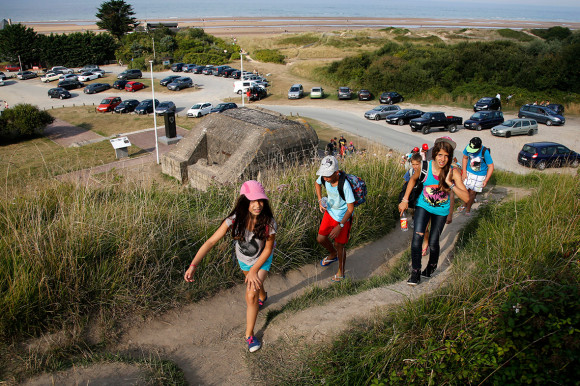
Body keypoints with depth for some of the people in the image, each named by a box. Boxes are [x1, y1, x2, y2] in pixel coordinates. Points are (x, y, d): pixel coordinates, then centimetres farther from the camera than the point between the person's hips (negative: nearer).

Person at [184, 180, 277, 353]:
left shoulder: (268, 222, -36)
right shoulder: (234, 220, -35)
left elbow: (268, 249, -22)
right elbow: (211, 242, -36)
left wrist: (254, 270, -28)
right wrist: (193, 265, -46)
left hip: (262, 260, -3)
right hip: (243, 258, 3)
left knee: (251, 295, -16)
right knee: (253, 283, 31)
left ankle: (249, 335, 7)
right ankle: (262, 297, 70)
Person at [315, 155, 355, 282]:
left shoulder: (344, 185, -35)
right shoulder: (324, 178, -17)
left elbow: (350, 209, -25)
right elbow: (317, 183, 10)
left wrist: (340, 226, -25)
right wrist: (320, 200, -2)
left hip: (343, 217, -6)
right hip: (330, 211, 6)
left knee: (339, 244, 4)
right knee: (321, 238, 12)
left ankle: (341, 272, 28)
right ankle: (333, 255, 46)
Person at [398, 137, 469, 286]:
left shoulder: (453, 172, -22)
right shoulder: (425, 167, -19)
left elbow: (466, 197, -27)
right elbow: (413, 179, 4)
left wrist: (450, 183, -37)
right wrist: (405, 200, 2)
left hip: (441, 210, 0)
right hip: (423, 205, 1)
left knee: (433, 243, 5)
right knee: (417, 236, -16)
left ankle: (432, 265, 39)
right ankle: (415, 272, -2)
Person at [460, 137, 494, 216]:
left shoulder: (485, 152, -26)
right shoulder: (468, 148, -17)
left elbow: (491, 167, -17)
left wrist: (486, 180, -19)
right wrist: (464, 172, -3)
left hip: (480, 176, -3)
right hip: (468, 172, 3)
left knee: (472, 192, 3)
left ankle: (468, 209, 26)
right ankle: (464, 204, 34)